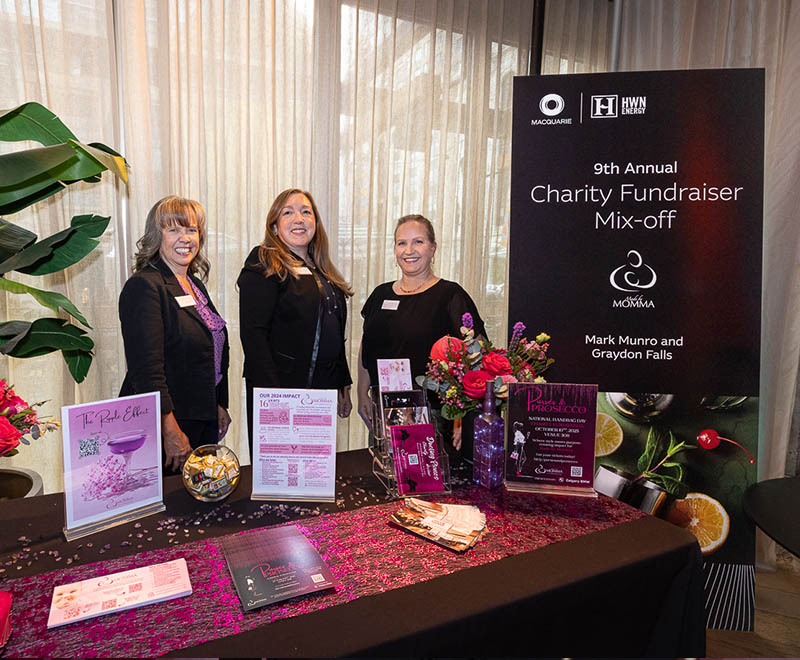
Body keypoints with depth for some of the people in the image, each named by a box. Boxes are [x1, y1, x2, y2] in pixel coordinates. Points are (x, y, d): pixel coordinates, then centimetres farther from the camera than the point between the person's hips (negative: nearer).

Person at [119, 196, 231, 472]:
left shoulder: (195, 284, 12)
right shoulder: (143, 286, -15)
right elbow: (146, 371, -21)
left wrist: (219, 406, 14)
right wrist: (171, 433, -22)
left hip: (204, 423, 8)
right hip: (163, 425, -8)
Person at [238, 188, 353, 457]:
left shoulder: (321, 270, 16)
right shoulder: (264, 265, -6)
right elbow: (253, 333, -15)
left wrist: (344, 386, 16)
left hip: (324, 389, 7)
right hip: (281, 390, -7)